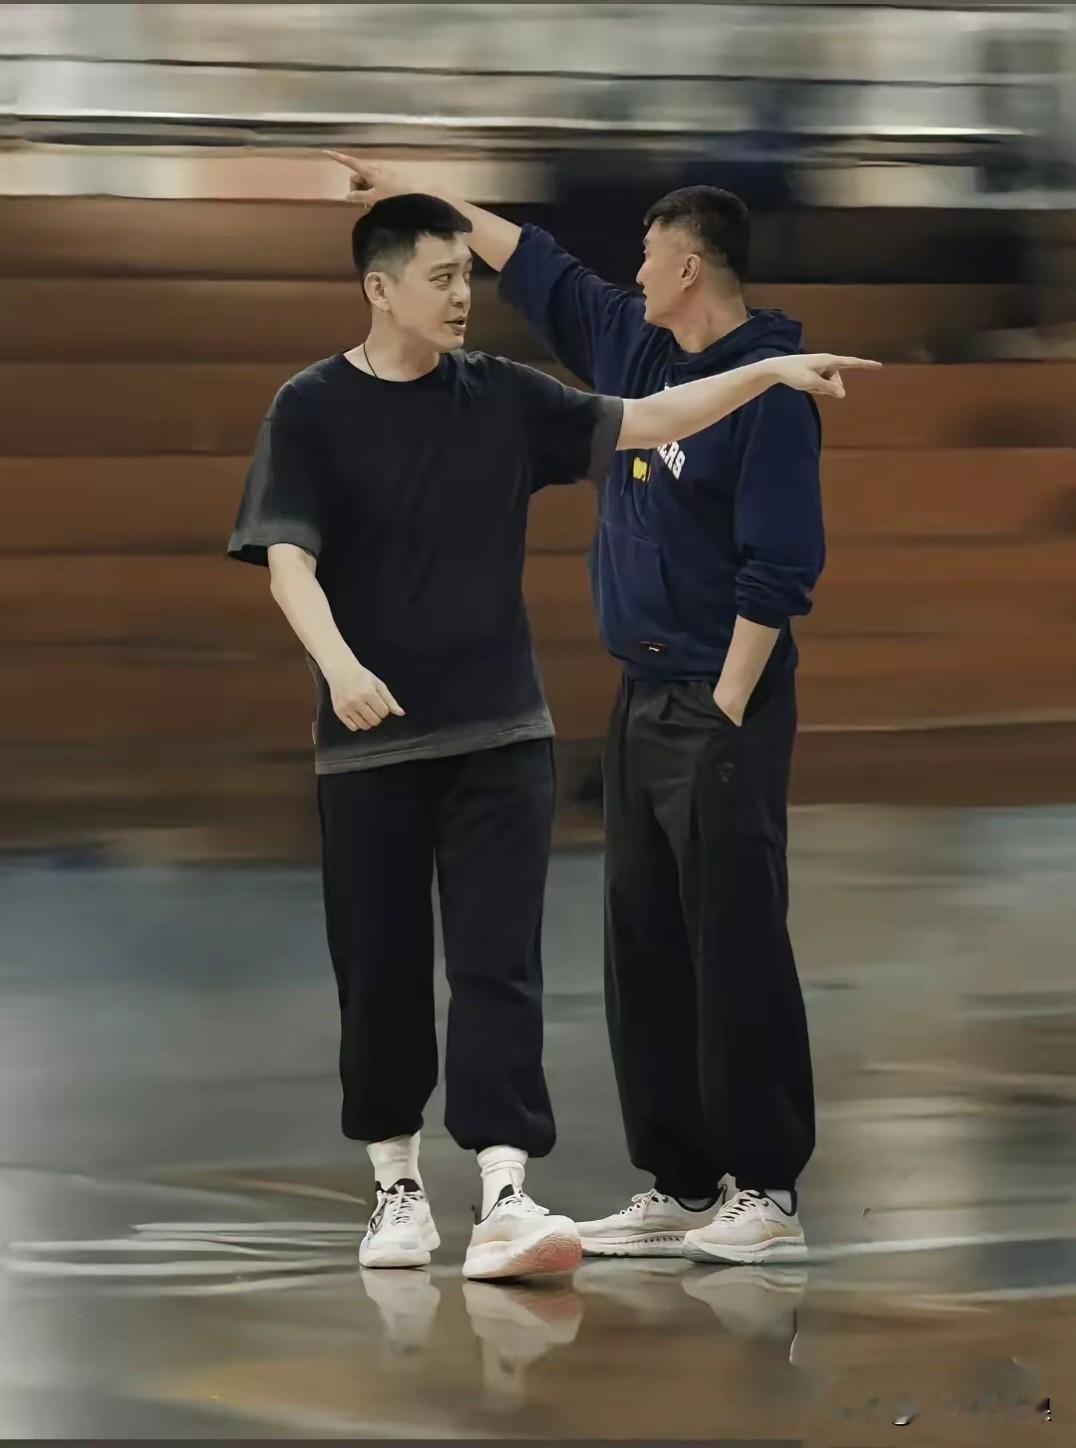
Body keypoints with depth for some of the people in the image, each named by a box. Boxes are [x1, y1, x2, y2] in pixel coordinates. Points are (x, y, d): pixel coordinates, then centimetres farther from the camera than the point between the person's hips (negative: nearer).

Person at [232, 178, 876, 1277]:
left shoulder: (502, 399, 6)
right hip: (370, 742, -2)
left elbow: (641, 423, 4)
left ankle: (504, 1198, -14)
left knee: (498, 966, -8)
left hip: (499, 736, 2)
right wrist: (339, 662, -28)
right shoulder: (313, 411, -2)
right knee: (382, 972, 6)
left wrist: (771, 372, -7)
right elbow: (287, 558, -11)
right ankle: (397, 1184, 22)